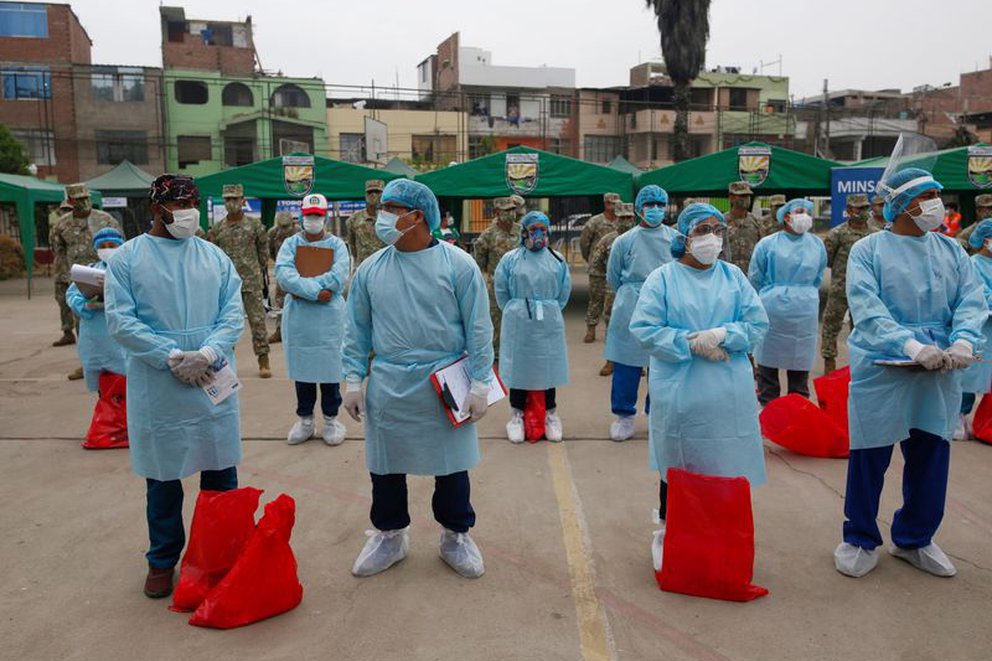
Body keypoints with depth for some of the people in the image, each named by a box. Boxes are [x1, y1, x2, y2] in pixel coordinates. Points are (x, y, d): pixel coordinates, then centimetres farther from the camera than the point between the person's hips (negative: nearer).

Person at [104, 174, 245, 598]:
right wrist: (172, 358, -17)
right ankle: (162, 559, 28)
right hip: (157, 388, -2)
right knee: (162, 476, 10)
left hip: (213, 384, 2)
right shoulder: (127, 258, -1)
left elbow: (233, 314, 0)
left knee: (221, 470, 10)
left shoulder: (215, 257, 5)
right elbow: (120, 321, -8)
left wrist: (207, 354, -16)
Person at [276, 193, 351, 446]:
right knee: (301, 368, 9)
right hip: (297, 316, 2)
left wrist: (301, 288, -16)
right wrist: (316, 291, -21)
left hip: (329, 316, -2)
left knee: (329, 367, 4)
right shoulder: (290, 244, 7)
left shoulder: (337, 244, 3)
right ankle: (305, 420, 21)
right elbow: (283, 274, -11)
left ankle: (331, 419, 18)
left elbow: (339, 276, -14)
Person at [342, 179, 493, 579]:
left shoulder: (458, 265, -8)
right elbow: (357, 330, 8)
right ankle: (390, 535, 34)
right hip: (389, 386, 3)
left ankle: (456, 536, 32)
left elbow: (478, 329, -5)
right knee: (385, 466, 13)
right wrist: (353, 380, 4)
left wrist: (479, 384, -7)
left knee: (451, 465, 11)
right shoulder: (370, 270, 2)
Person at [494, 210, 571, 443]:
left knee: (547, 366, 9)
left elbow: (564, 292, 8)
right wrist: (514, 312, 4)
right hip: (518, 325, -1)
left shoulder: (557, 260, 3)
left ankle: (551, 415, 22)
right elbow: (501, 291, 3)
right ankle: (517, 415, 18)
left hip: (549, 325, 1)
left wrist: (550, 312, 6)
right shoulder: (510, 259, -2)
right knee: (519, 366, 6)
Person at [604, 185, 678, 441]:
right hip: (630, 312, -1)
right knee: (626, 365, 2)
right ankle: (624, 415, 16)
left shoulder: (676, 239, 1)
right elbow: (613, 277, 10)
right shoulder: (625, 240, 0)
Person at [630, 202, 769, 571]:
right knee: (677, 470, 9)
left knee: (726, 469, 9)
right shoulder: (663, 279, -2)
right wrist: (691, 344, -16)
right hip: (679, 395, -2)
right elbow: (643, 330, -9)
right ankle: (668, 536, 27)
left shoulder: (734, 276, 7)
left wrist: (721, 335, -15)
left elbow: (758, 324, 3)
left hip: (729, 396, 3)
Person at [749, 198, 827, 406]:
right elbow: (755, 280, 8)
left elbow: (817, 280, 19)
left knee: (800, 369, 7)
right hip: (771, 313, -2)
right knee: (768, 366, 5)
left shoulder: (817, 245, 7)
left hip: (804, 315, 2)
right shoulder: (767, 244, -1)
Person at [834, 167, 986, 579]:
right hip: (880, 371, -4)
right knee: (869, 456, 4)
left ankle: (914, 539, 32)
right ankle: (861, 540, 22)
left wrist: (963, 341, -21)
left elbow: (972, 302, 0)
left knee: (931, 457, 12)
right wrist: (911, 346, -28)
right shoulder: (868, 250, -4)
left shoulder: (951, 251, 10)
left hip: (939, 375, 5)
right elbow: (867, 310, -16)